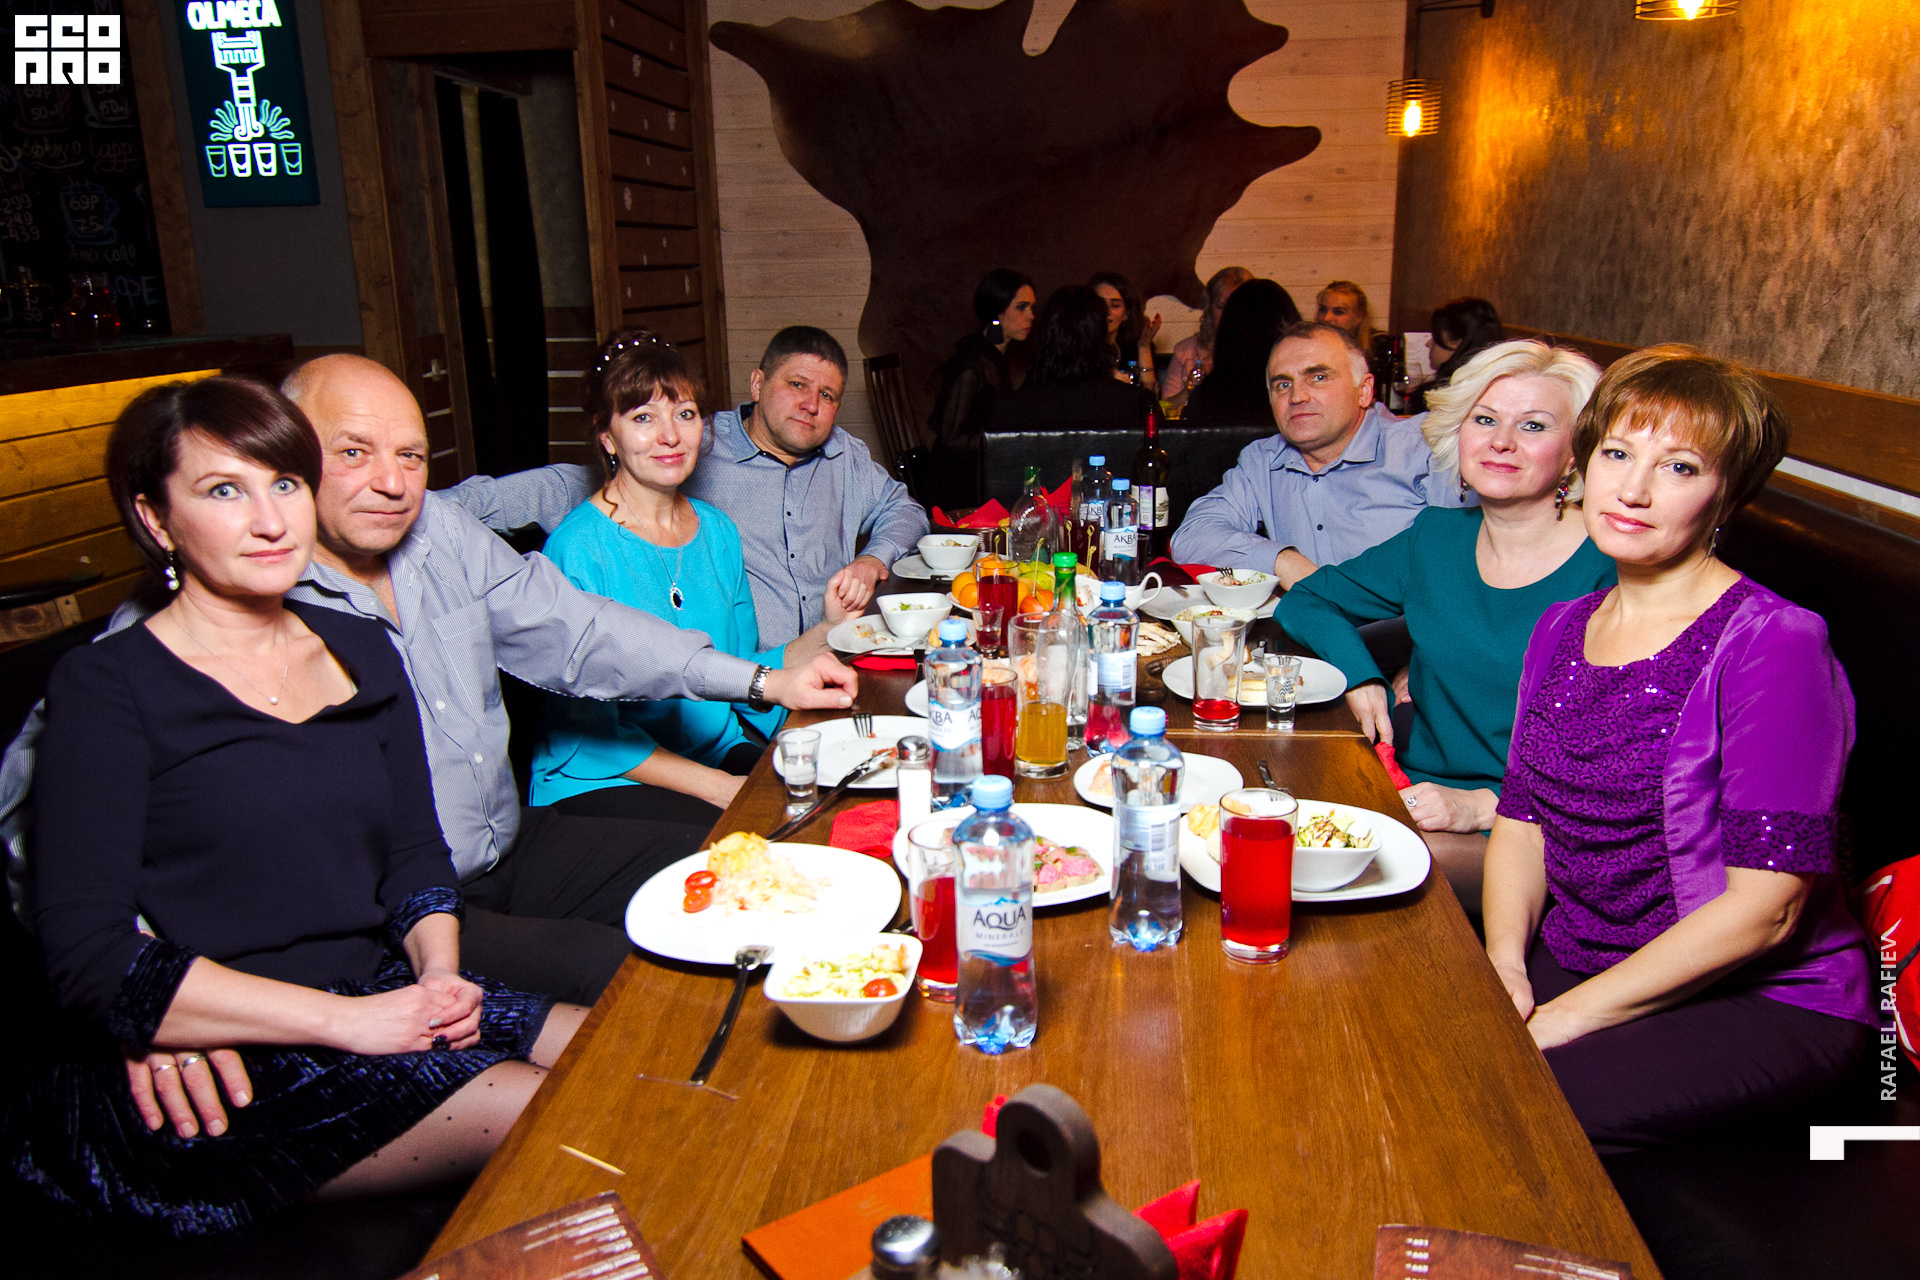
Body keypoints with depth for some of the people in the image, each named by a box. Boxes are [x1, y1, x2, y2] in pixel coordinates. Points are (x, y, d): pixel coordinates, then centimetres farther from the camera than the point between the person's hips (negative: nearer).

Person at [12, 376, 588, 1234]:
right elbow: (89, 956, -14)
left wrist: (438, 973, -6)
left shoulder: (361, 650, 12)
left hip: (376, 997, 6)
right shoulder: (106, 687, -6)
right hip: (212, 1073, -6)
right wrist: (347, 1019, -19)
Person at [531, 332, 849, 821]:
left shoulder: (718, 531, 8)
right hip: (598, 782, -6)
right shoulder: (578, 549, -14)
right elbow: (587, 730, -13)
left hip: (721, 752, 7)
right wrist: (718, 787, -20)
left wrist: (828, 630, -3)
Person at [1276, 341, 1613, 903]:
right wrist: (1361, 677, -3)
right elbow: (1308, 600, 17)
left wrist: (1483, 804, -22)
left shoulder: (1608, 572, -9)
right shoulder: (1437, 537, 8)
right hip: (1409, 795, 5)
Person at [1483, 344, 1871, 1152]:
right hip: (1576, 966, 6)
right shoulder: (1561, 630, 6)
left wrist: (1567, 1016, -18)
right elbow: (1521, 820, 10)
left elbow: (1763, 910, -18)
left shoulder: (1775, 645, -15)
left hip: (1762, 1002, -6)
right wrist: (1504, 961, -7)